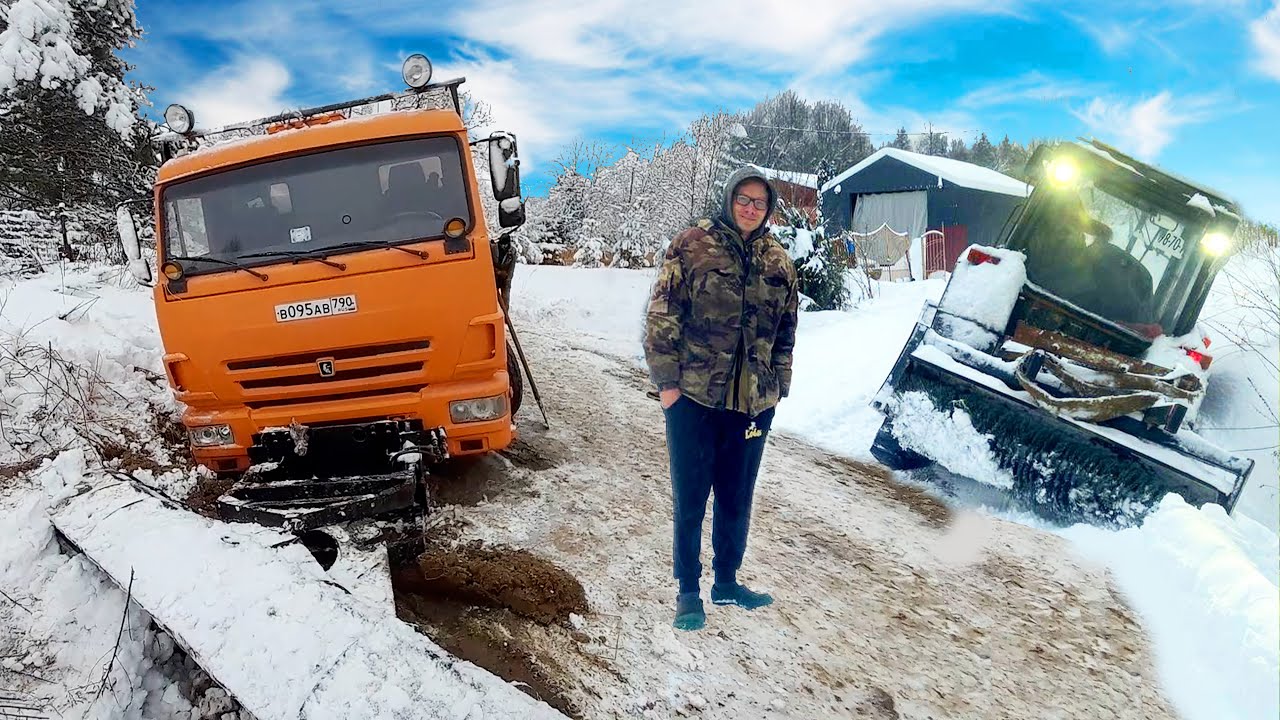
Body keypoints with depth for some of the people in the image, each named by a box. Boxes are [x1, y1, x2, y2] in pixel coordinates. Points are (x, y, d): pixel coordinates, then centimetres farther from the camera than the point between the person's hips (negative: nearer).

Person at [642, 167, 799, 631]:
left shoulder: (779, 263, 9)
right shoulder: (692, 247, -5)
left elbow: (786, 331, 16)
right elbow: (661, 317, -6)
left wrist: (778, 386, 12)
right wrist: (666, 380, -9)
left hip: (753, 402, 4)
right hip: (693, 398, -4)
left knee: (737, 498, 15)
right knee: (689, 497, 6)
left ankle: (726, 581, 33)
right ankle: (688, 591, 22)